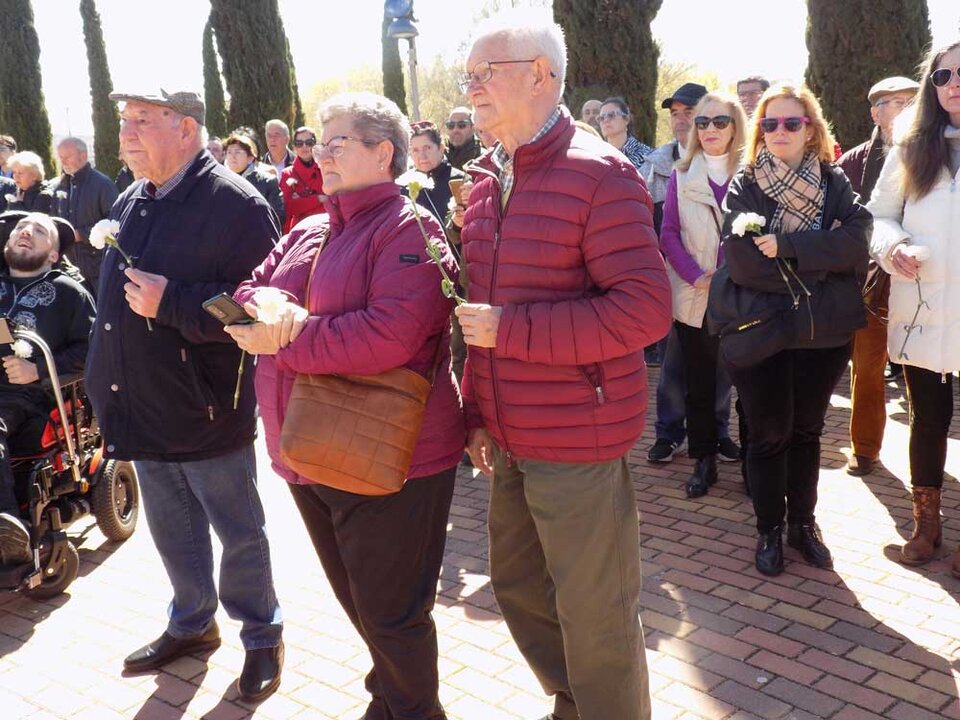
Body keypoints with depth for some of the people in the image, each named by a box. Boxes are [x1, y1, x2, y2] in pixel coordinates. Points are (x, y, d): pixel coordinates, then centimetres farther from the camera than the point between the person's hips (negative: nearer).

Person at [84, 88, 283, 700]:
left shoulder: (235, 204, -17)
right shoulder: (130, 203, 9)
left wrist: (170, 303, -27)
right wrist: (105, 385, 18)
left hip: (208, 413, -7)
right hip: (143, 412, 8)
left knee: (239, 534, 10)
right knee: (173, 533, 22)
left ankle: (263, 636, 29)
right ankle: (192, 624, 42)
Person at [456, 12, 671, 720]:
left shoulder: (599, 174, -14)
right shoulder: (487, 181, 10)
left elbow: (644, 309, -21)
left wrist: (510, 328, -21)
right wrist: (478, 410, 13)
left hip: (580, 443, -8)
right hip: (509, 441, 8)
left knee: (594, 615, 4)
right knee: (518, 586, 21)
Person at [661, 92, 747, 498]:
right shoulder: (682, 176, 6)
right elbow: (668, 234, 2)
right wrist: (696, 276, -12)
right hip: (694, 298, 2)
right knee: (699, 384, 8)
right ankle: (704, 461, 19)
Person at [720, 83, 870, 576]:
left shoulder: (834, 182, 2)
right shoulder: (745, 186, -4)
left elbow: (857, 241, -15)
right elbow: (741, 261, -19)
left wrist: (786, 247, -22)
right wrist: (822, 259, -15)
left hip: (824, 331, 2)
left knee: (806, 430, 15)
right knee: (769, 434, 7)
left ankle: (803, 522, 32)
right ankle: (769, 530, 24)